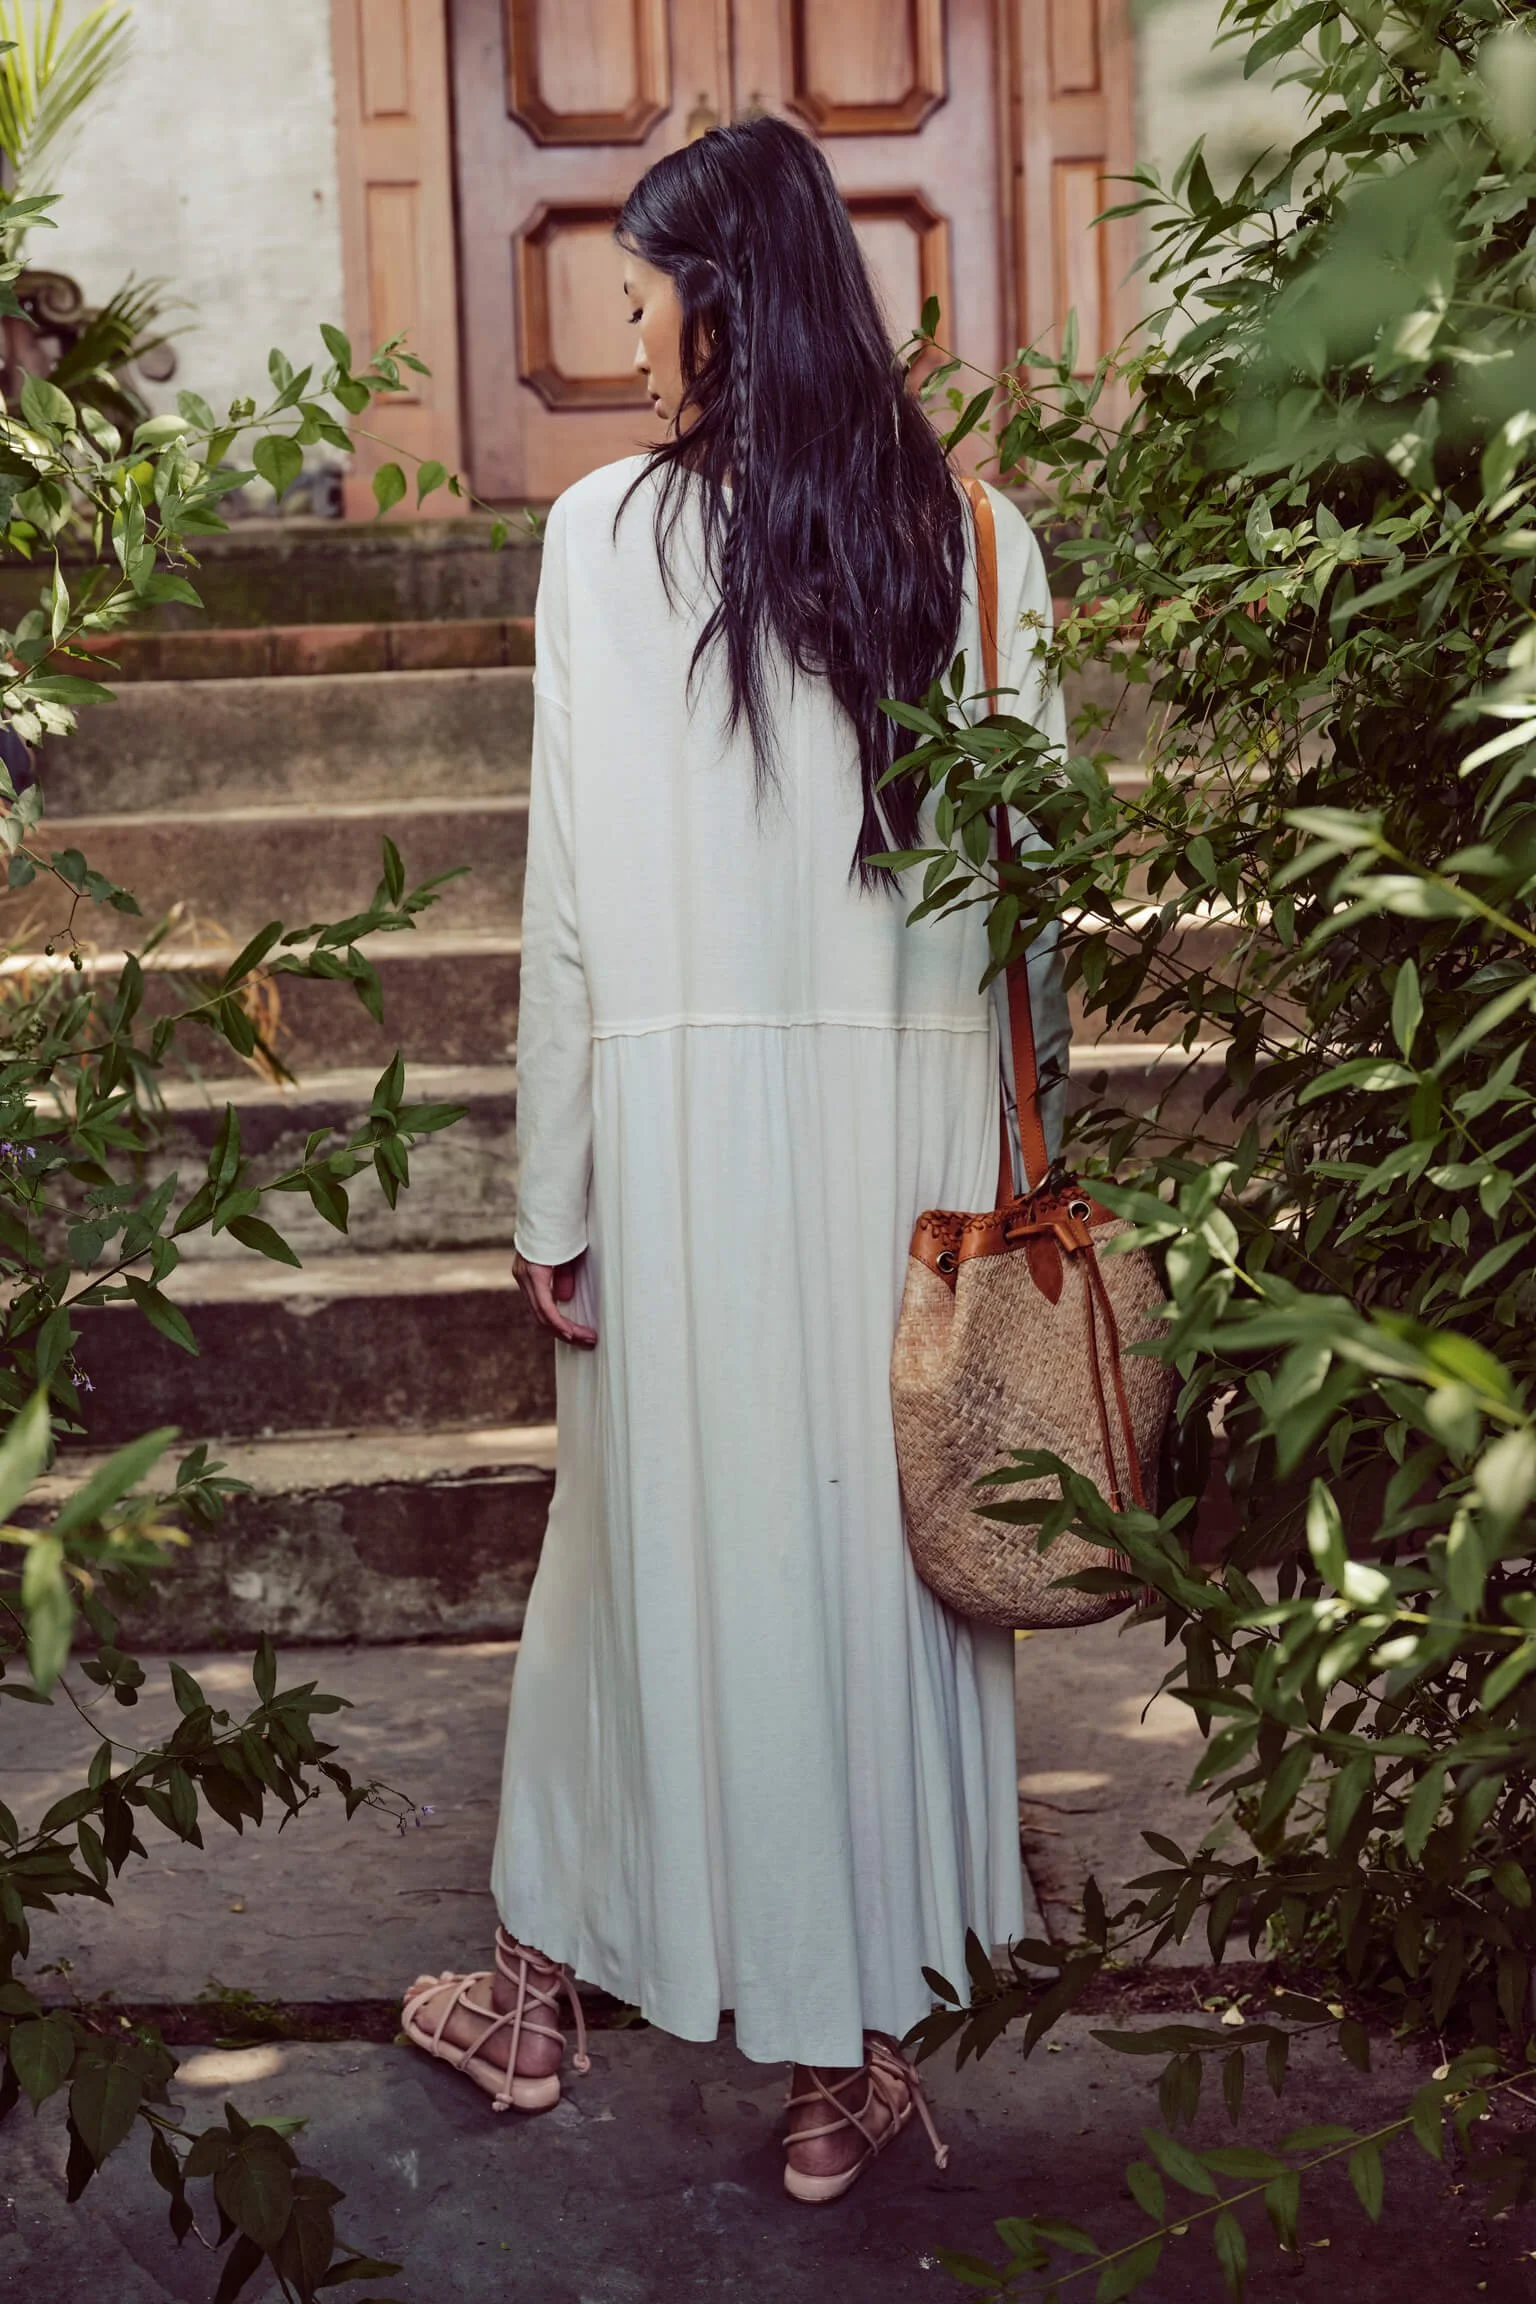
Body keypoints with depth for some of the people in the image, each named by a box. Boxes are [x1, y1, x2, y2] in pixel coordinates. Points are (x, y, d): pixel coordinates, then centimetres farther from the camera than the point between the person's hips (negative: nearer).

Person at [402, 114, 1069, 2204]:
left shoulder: (610, 530, -8)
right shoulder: (976, 536, 1)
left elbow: (574, 896, -9)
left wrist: (554, 1196, -2)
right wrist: (1020, 1162, 11)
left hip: (689, 1119, -2)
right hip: (917, 1122, 3)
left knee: (661, 1551, 12)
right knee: (876, 1545, 12)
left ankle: (542, 1993, 32)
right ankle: (852, 2057, 25)